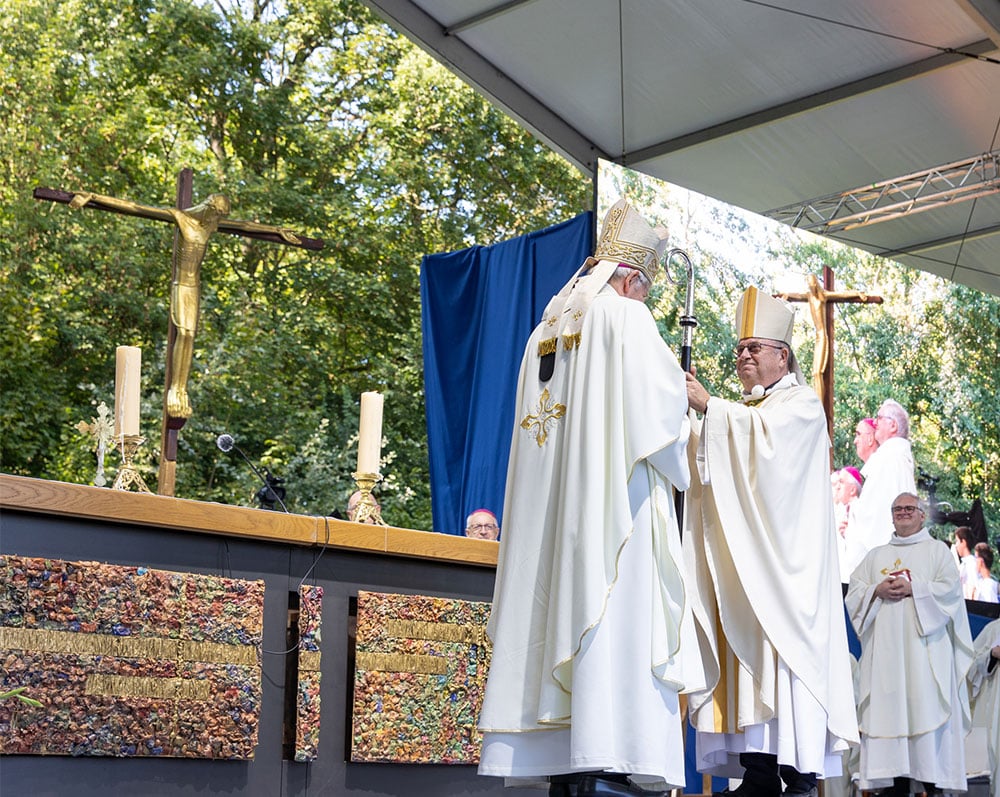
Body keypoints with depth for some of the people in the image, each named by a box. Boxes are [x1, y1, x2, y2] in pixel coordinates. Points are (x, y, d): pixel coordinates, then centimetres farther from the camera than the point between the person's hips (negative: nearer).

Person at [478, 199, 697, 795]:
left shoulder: (547, 330, 20)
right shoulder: (626, 317, -2)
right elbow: (656, 410, -8)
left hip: (549, 509, 7)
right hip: (613, 501, -7)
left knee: (563, 611, 3)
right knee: (613, 618, -11)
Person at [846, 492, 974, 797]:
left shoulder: (937, 550, 12)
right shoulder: (875, 556, 21)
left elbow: (949, 588, -2)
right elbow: (853, 592, 13)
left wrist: (912, 588, -12)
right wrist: (877, 590, -6)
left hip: (923, 644, -3)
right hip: (885, 648, 3)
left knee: (925, 709, -11)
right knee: (889, 709, -4)